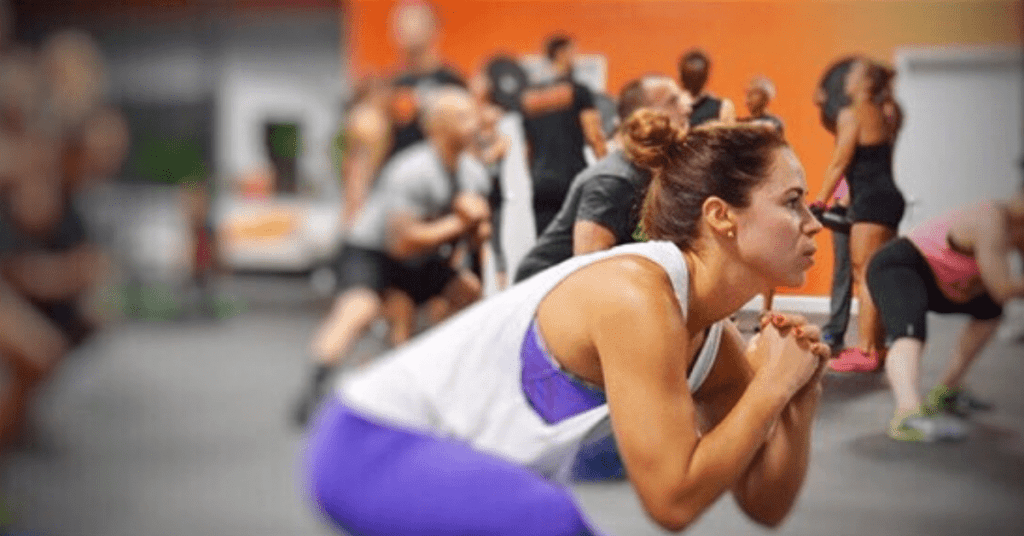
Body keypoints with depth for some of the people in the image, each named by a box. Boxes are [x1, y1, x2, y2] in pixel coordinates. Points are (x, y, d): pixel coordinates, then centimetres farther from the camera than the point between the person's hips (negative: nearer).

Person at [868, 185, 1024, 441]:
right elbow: (1003, 289, -29)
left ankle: (945, 391, 24)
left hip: (929, 277, 11)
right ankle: (909, 414, -60)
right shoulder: (992, 221, -24)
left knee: (988, 308, 24)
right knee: (910, 331, -36)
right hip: (896, 268, -11)